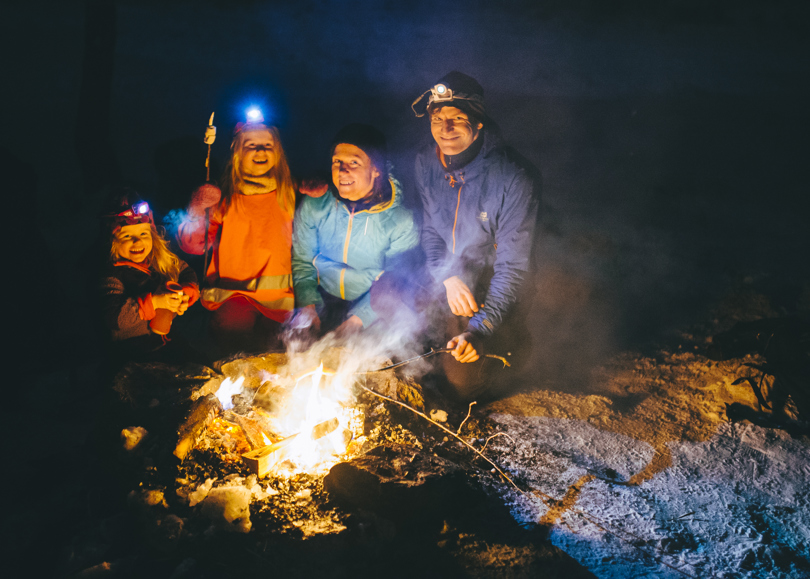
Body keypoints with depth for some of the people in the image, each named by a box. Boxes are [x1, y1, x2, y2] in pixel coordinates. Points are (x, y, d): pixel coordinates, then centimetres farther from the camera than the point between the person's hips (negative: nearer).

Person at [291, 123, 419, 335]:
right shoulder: (313, 207, -2)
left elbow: (393, 284, -7)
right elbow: (301, 260, 7)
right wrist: (307, 304, -8)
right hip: (323, 301, 2)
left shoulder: (400, 221, -11)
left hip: (370, 310, -1)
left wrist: (360, 317, -17)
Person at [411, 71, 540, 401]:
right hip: (446, 272, 6)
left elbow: (513, 266, -23)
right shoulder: (426, 164, -8)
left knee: (464, 383, -16)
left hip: (493, 285, -5)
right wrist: (448, 278, -15)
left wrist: (481, 327, -32)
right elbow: (430, 230, 4)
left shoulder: (514, 179, -25)